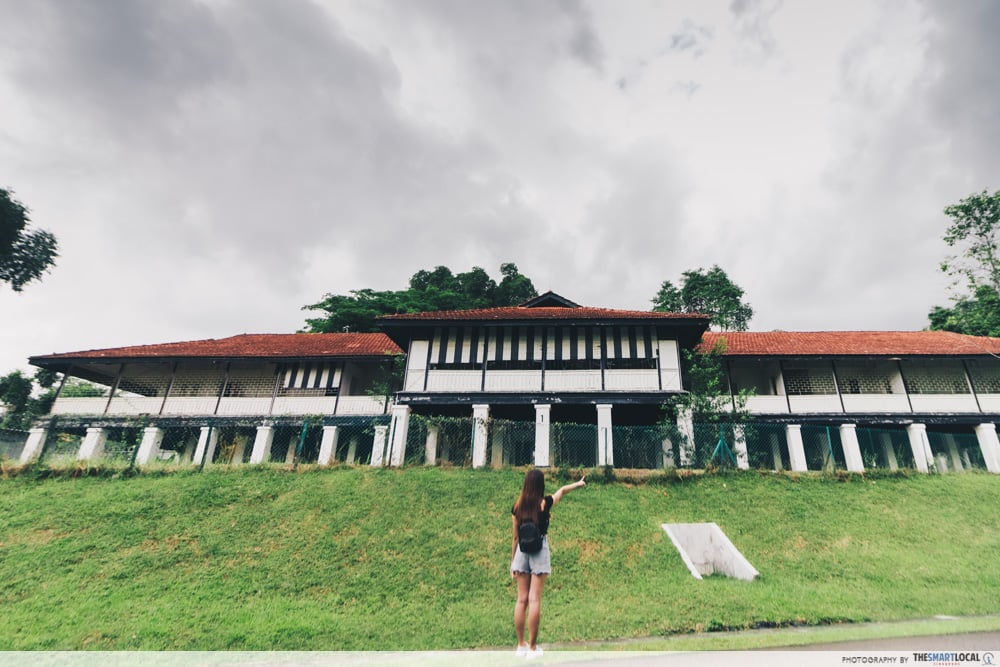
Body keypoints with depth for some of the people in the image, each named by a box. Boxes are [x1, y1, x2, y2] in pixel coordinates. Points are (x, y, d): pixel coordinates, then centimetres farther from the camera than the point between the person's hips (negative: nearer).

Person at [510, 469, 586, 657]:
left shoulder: (518, 507, -1)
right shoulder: (545, 503, -9)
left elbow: (515, 537, 5)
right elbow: (563, 490, 9)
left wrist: (512, 562, 14)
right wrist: (579, 483, 26)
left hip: (522, 551, 3)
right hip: (540, 551, -3)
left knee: (522, 599, 9)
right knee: (534, 600, 1)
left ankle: (521, 645, 18)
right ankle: (532, 647, 8)